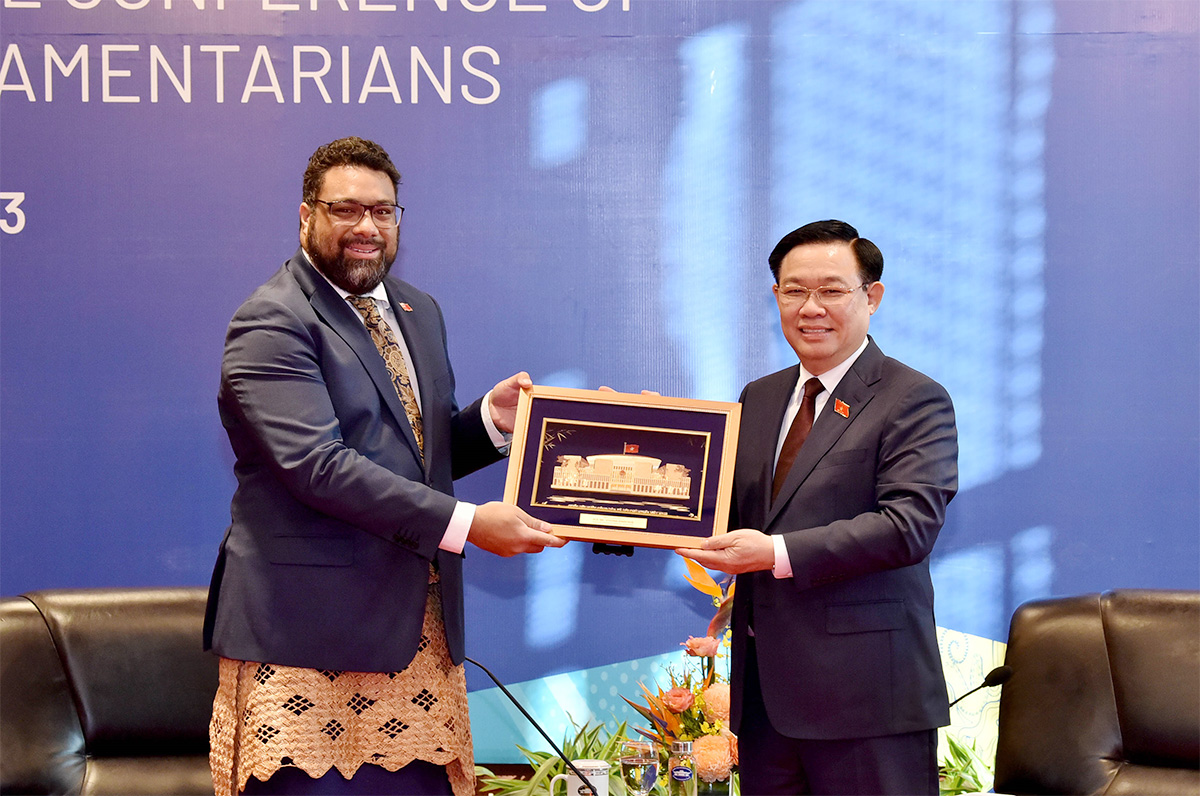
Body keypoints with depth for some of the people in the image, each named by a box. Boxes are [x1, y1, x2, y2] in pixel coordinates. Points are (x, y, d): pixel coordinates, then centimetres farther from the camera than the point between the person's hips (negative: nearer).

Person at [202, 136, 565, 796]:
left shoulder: (418, 313, 18)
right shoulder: (271, 324, -9)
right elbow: (316, 464, -21)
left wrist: (491, 419, 0)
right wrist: (464, 523, -23)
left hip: (421, 623, 7)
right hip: (309, 629, -7)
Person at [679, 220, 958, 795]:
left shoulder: (915, 401, -4)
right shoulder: (758, 398, 18)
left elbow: (909, 525, -16)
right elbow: (735, 509, 18)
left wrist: (779, 554, -22)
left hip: (864, 690, -6)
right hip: (763, 686, 6)